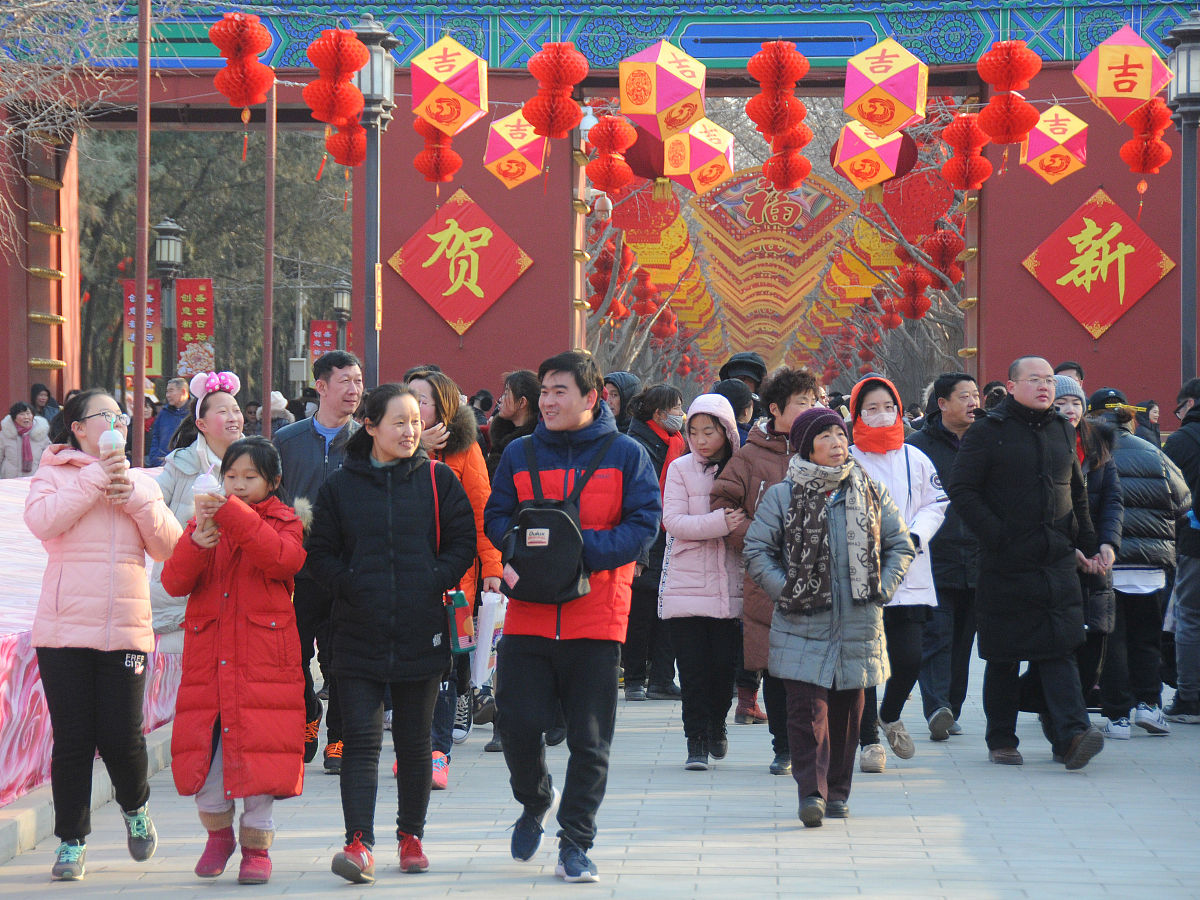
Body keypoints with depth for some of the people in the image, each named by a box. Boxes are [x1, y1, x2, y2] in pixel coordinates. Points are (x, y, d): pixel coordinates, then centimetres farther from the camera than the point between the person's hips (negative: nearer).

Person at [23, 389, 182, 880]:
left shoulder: (140, 482, 17)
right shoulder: (54, 476, 6)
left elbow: (170, 546, 6)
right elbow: (41, 521, -15)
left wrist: (134, 497, -6)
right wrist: (97, 479, -13)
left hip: (125, 632, 2)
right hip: (64, 631, -2)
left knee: (121, 736, -3)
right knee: (73, 739, -2)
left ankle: (135, 806, 27)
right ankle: (71, 841, 11)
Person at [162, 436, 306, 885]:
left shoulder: (284, 522, 5)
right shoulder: (204, 522, 13)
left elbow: (283, 558, -19)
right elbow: (174, 582, 1)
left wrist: (232, 513, -26)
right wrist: (196, 543, -18)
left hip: (263, 659, -3)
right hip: (208, 659, 3)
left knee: (258, 754, -3)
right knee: (204, 754, 1)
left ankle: (257, 845, 12)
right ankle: (219, 832, 23)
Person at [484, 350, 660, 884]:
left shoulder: (625, 455, 1)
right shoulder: (520, 454, 9)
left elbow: (643, 525, -6)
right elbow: (496, 519, 10)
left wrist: (583, 549, -19)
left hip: (597, 618, -2)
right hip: (529, 615, 2)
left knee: (589, 740, 2)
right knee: (517, 723, -2)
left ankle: (575, 845, 11)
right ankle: (535, 801, 28)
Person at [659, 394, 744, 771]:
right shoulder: (680, 469, 2)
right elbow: (673, 521, -10)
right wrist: (720, 522, -21)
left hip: (730, 583, 1)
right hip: (686, 582, -1)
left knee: (725, 664, 2)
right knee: (693, 667, -4)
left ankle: (716, 724, 27)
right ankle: (696, 741, 2)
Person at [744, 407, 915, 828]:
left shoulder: (871, 493, 8)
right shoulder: (782, 496, 1)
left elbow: (901, 544, 14)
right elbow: (757, 549, 2)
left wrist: (882, 588, 2)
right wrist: (785, 591, -7)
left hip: (858, 621, 3)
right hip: (803, 624, -2)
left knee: (846, 709, 8)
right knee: (807, 707, -13)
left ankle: (838, 791, 20)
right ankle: (811, 792, -15)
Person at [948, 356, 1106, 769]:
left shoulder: (1062, 430, 14)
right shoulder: (987, 432, -3)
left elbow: (1078, 493, 24)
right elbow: (961, 489, -8)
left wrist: (1085, 544, 17)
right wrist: (996, 537, -14)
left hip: (1058, 561, 3)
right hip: (1005, 564, -3)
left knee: (1060, 648, -7)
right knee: (1003, 656, 5)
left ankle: (1071, 734, -16)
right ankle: (1001, 741, 14)